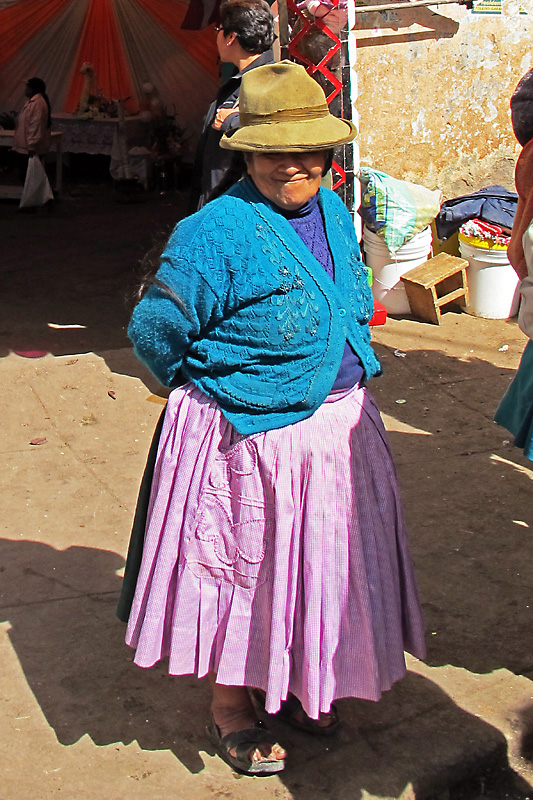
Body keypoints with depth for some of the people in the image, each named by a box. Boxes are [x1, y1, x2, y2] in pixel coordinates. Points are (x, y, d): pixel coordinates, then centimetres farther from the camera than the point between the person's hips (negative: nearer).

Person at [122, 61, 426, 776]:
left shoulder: (333, 211, 5)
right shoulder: (216, 232, -20)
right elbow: (155, 330, -14)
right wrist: (216, 390, 0)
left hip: (338, 424, 8)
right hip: (248, 437, -7)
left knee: (314, 561, 18)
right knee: (242, 568, 7)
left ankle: (291, 684, 40)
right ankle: (230, 708, 28)